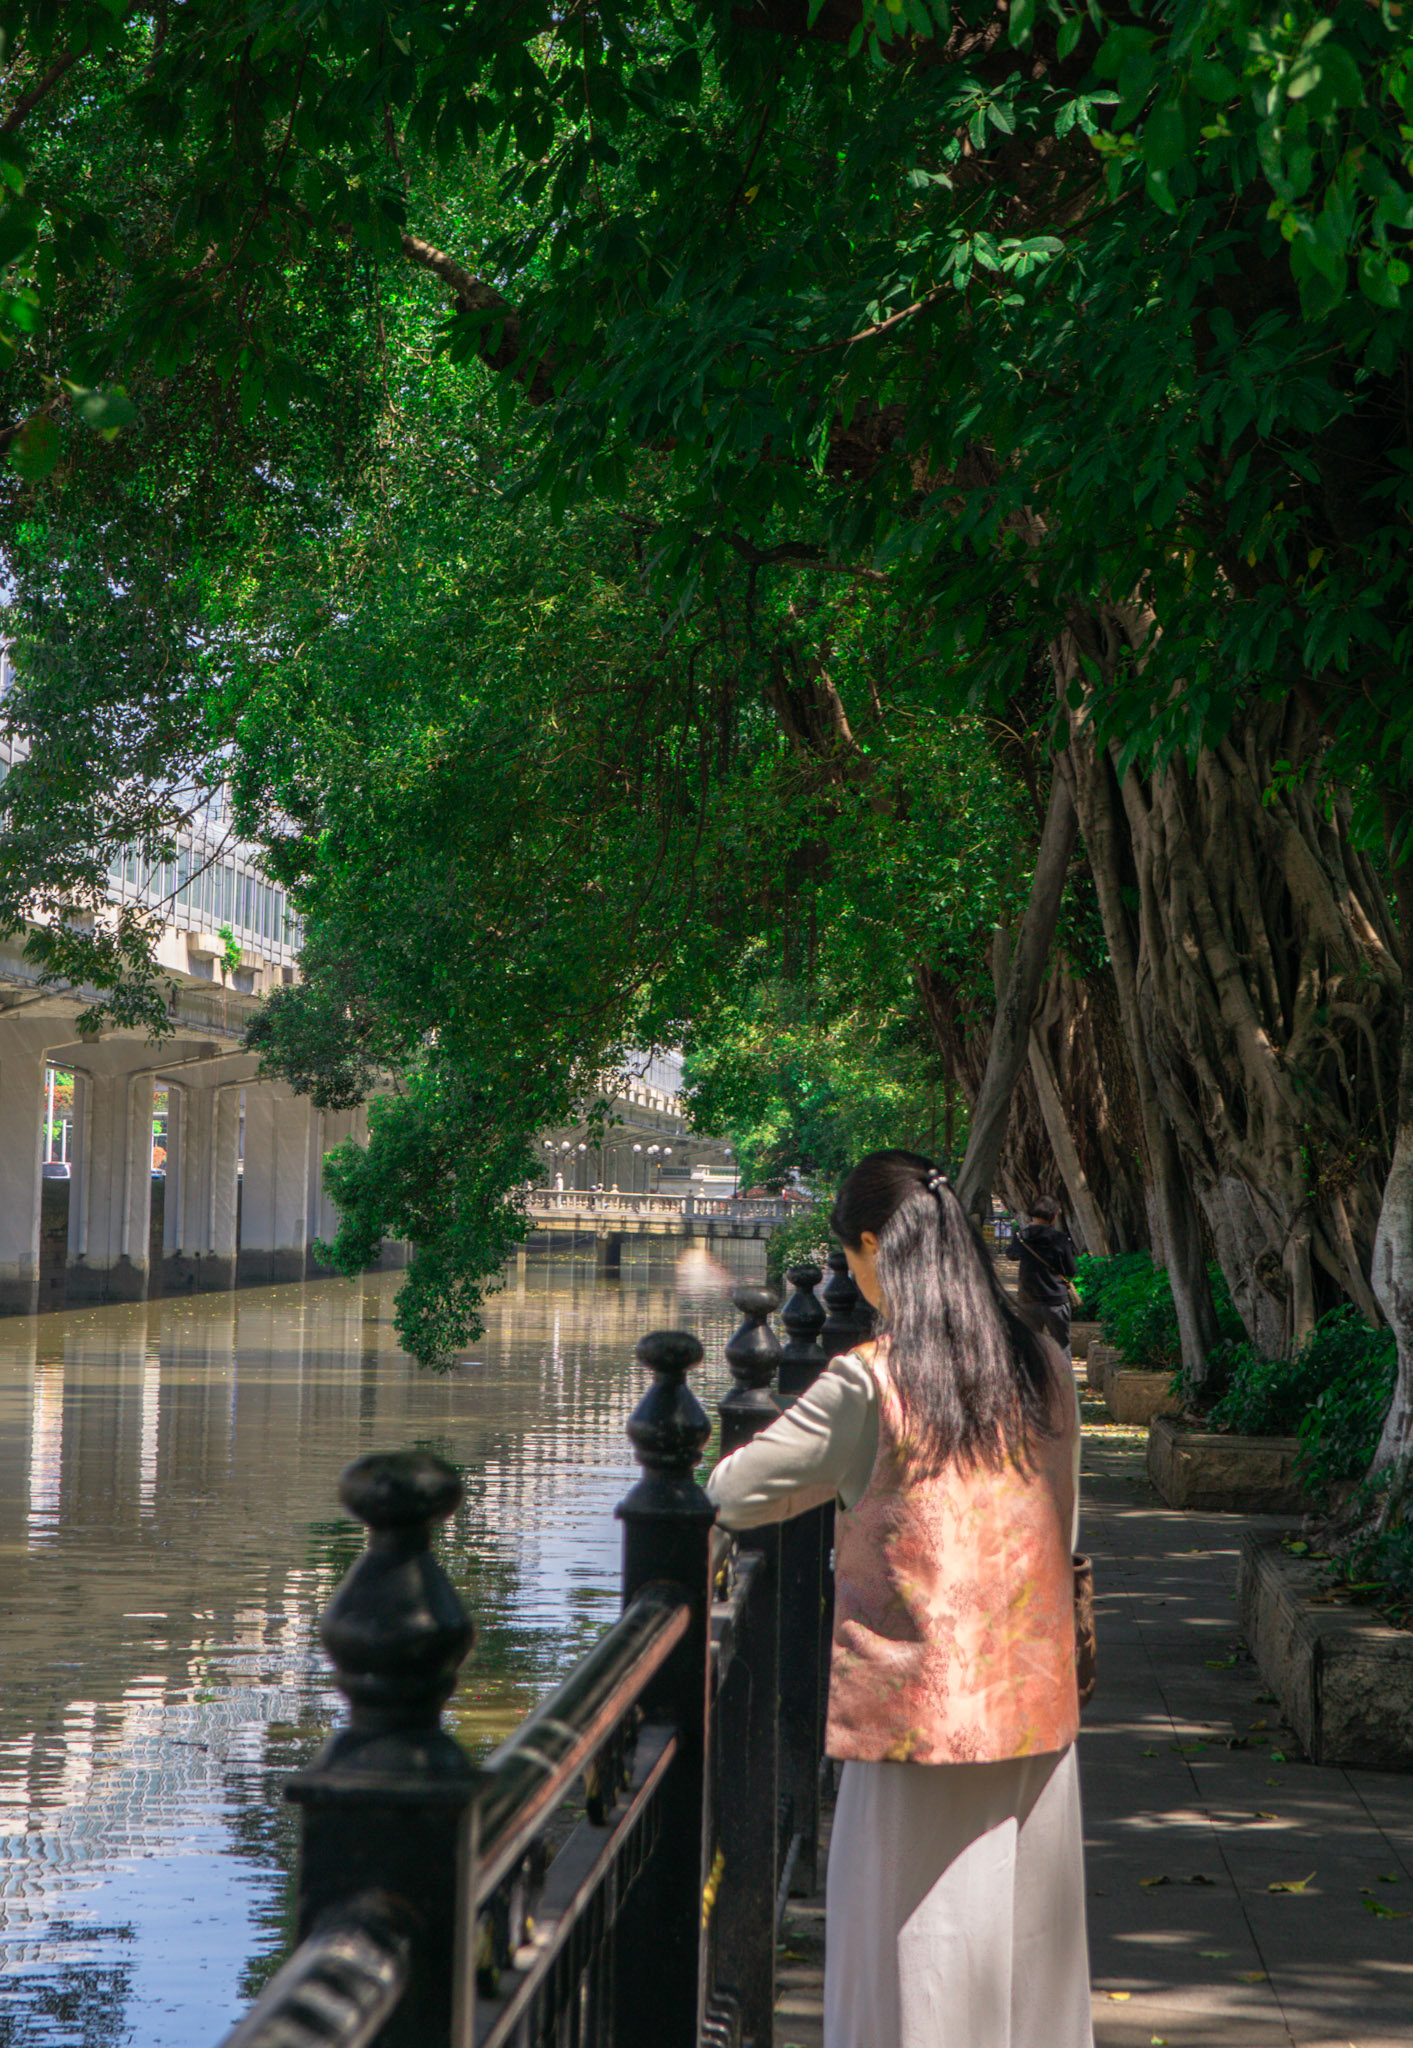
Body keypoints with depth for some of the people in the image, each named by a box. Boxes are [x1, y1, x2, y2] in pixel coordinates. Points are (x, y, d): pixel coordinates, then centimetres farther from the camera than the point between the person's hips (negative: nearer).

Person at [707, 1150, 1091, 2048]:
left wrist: (839, 1471, 10)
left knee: (909, 1953, 5)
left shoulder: (868, 1383, -13)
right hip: (1034, 1708, 5)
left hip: (915, 1704, -5)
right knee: (1027, 1934, 14)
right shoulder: (1045, 1367, 3)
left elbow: (734, 1495, -7)